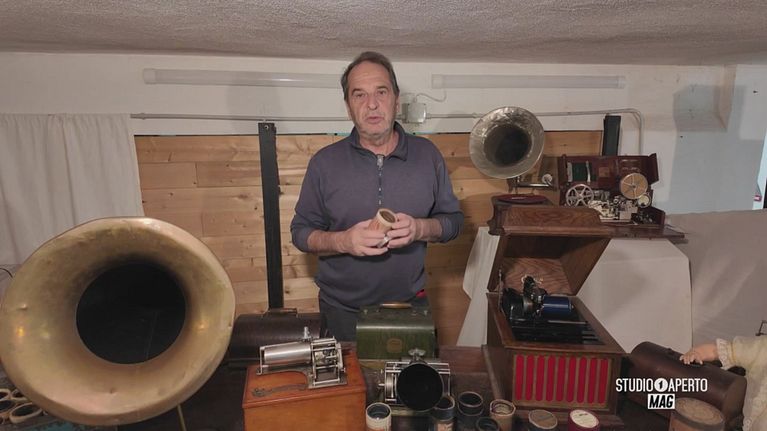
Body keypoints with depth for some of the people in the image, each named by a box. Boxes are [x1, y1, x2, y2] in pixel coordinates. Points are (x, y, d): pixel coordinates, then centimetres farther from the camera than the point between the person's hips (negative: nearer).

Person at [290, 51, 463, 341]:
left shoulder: (427, 155, -2)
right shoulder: (324, 162, -6)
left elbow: (453, 219, 4)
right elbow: (301, 231, -2)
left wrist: (421, 229, -17)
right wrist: (342, 241, -21)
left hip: (409, 306, 1)